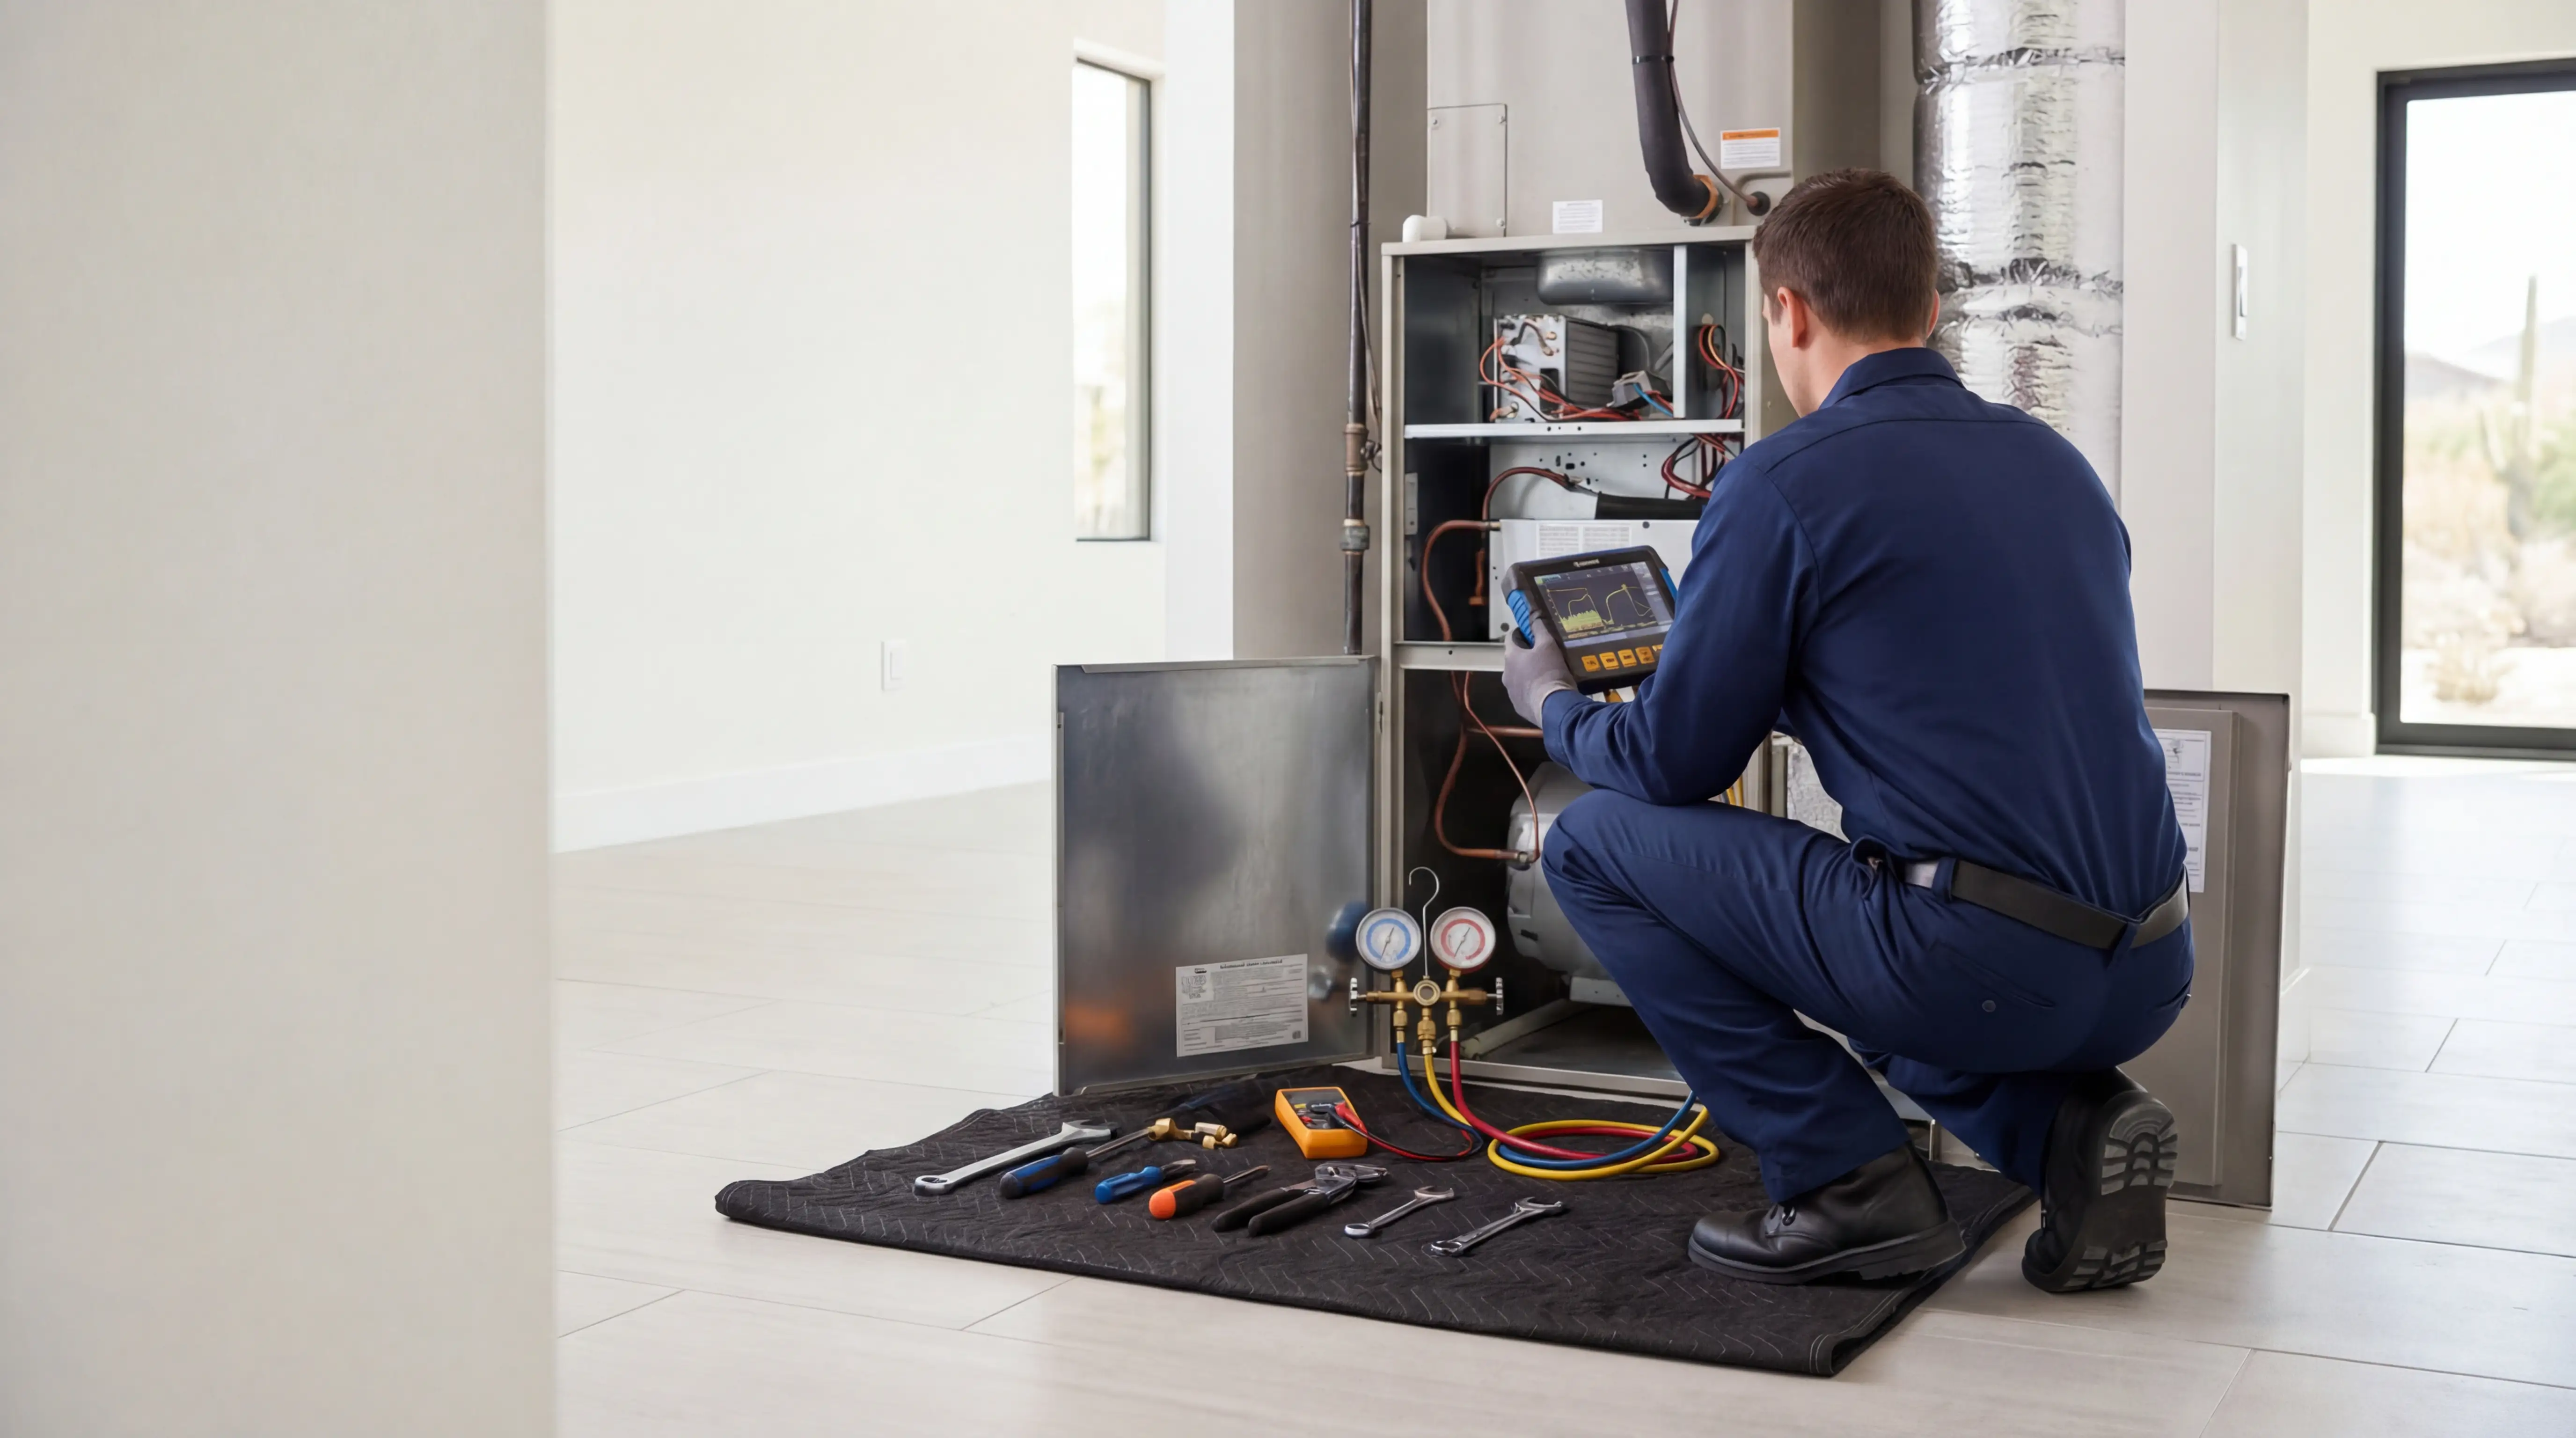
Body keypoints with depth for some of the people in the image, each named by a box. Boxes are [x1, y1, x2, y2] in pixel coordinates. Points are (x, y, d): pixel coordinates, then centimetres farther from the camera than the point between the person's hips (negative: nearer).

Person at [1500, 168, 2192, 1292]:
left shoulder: (1783, 483, -6)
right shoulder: (2054, 459, 15)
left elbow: (1673, 765, 1)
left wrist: (1548, 704, 22)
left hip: (1979, 964, -8)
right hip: (2149, 977, 8)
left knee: (1592, 843, 7)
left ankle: (1848, 1177, 3)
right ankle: (2066, 1125, 10)